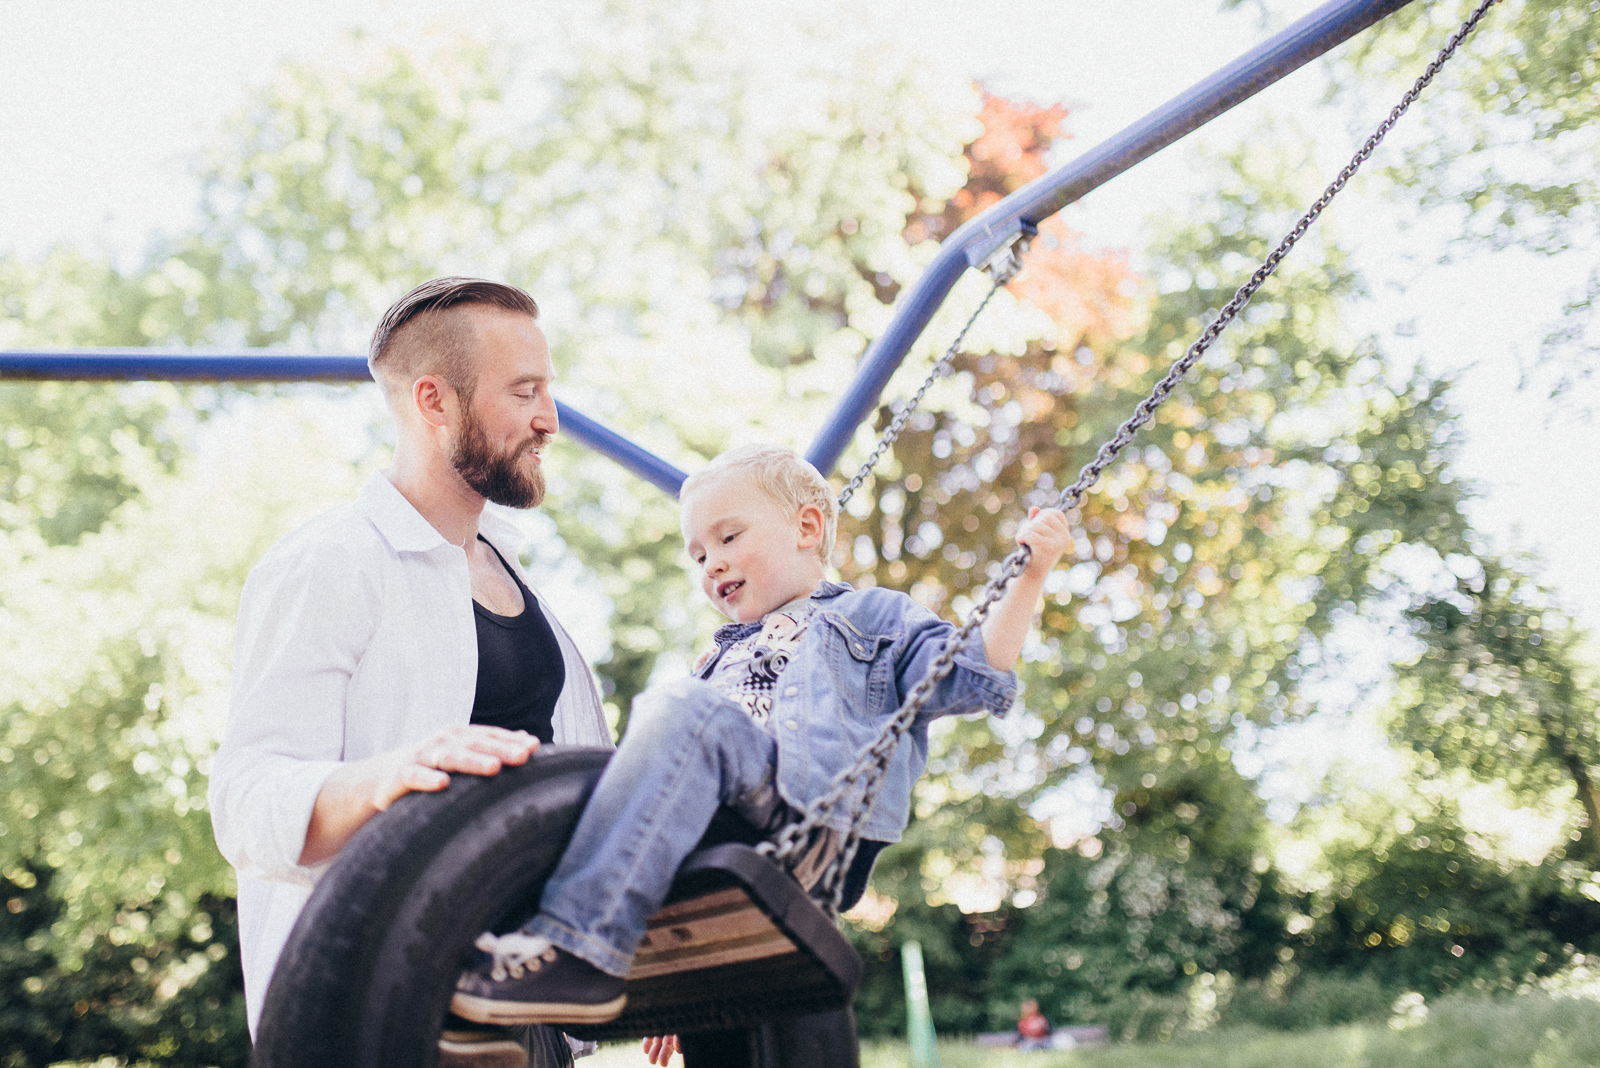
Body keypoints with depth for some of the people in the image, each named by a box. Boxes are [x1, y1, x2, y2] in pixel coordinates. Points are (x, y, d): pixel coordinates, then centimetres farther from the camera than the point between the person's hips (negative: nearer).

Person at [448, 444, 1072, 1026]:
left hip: (798, 816, -6)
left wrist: (1030, 575, 4)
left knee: (683, 710, -34)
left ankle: (582, 949, -45)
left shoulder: (876, 618, 27)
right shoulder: (726, 656, 43)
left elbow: (974, 675, 11)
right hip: (700, 830, 6)